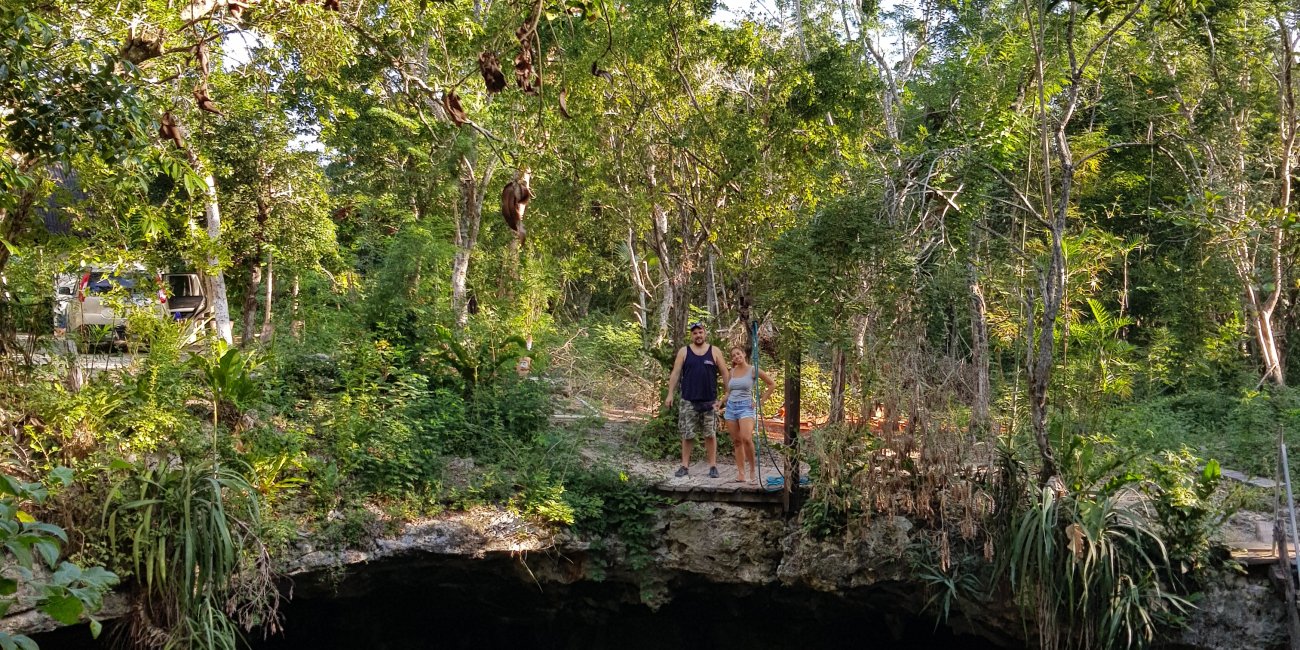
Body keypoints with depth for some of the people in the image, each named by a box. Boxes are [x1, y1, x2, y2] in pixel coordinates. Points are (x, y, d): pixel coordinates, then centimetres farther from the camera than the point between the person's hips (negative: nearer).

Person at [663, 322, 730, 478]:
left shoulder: (714, 352, 6)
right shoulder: (684, 351, 6)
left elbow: (725, 374, 6)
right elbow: (675, 373, 4)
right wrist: (670, 394, -4)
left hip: (710, 401, 0)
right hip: (688, 401, 0)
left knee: (710, 435, 2)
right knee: (687, 435, 3)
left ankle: (713, 466, 9)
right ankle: (685, 465, 10)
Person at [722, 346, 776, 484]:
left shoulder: (753, 370, -2)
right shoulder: (732, 372, 11)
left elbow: (772, 384, 1)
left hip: (745, 407, -5)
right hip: (731, 407, 5)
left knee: (746, 439, -24)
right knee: (736, 442, 3)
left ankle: (753, 468, -6)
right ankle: (741, 473, 5)